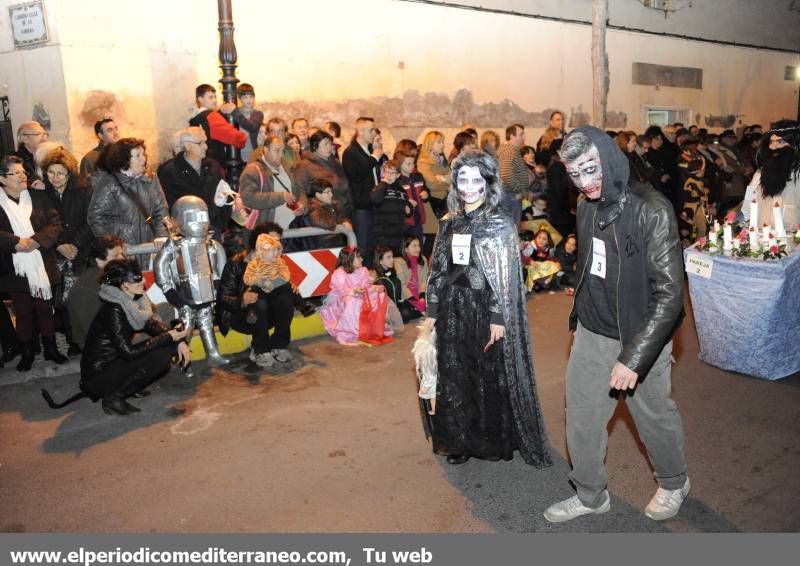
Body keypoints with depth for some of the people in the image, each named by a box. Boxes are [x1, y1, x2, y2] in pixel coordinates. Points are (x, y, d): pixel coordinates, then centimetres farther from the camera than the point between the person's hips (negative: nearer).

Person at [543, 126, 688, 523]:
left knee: (654, 417, 14)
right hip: (591, 334, 6)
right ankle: (590, 495, 35)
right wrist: (579, 318, 14)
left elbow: (669, 293, -24)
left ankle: (673, 484, 43)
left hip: (639, 338, -6)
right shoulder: (587, 208, 2)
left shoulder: (652, 211, -21)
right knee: (581, 418, 13)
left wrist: (634, 356, -27)